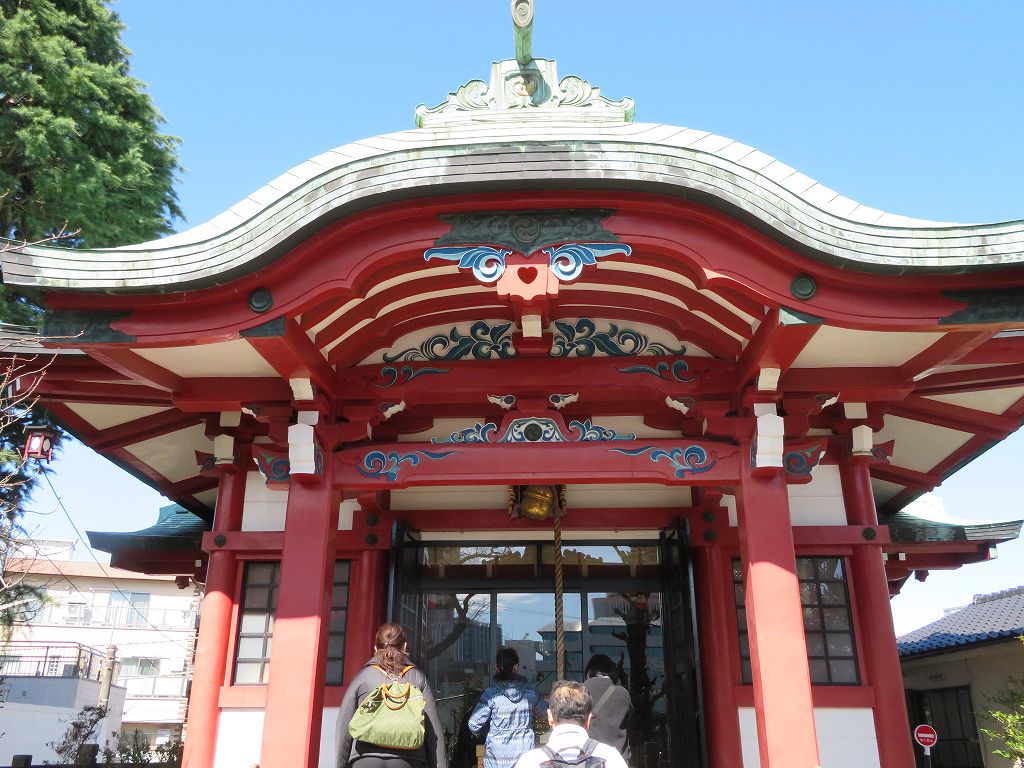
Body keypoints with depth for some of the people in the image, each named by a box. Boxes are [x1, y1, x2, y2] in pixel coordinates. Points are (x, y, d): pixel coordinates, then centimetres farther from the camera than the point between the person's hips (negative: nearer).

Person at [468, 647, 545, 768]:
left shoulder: (490, 694, -11)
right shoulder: (530, 691, -3)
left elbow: (474, 724, -8)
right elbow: (544, 713, 15)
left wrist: (477, 733, 15)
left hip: (497, 757, -2)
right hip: (525, 752, 2)